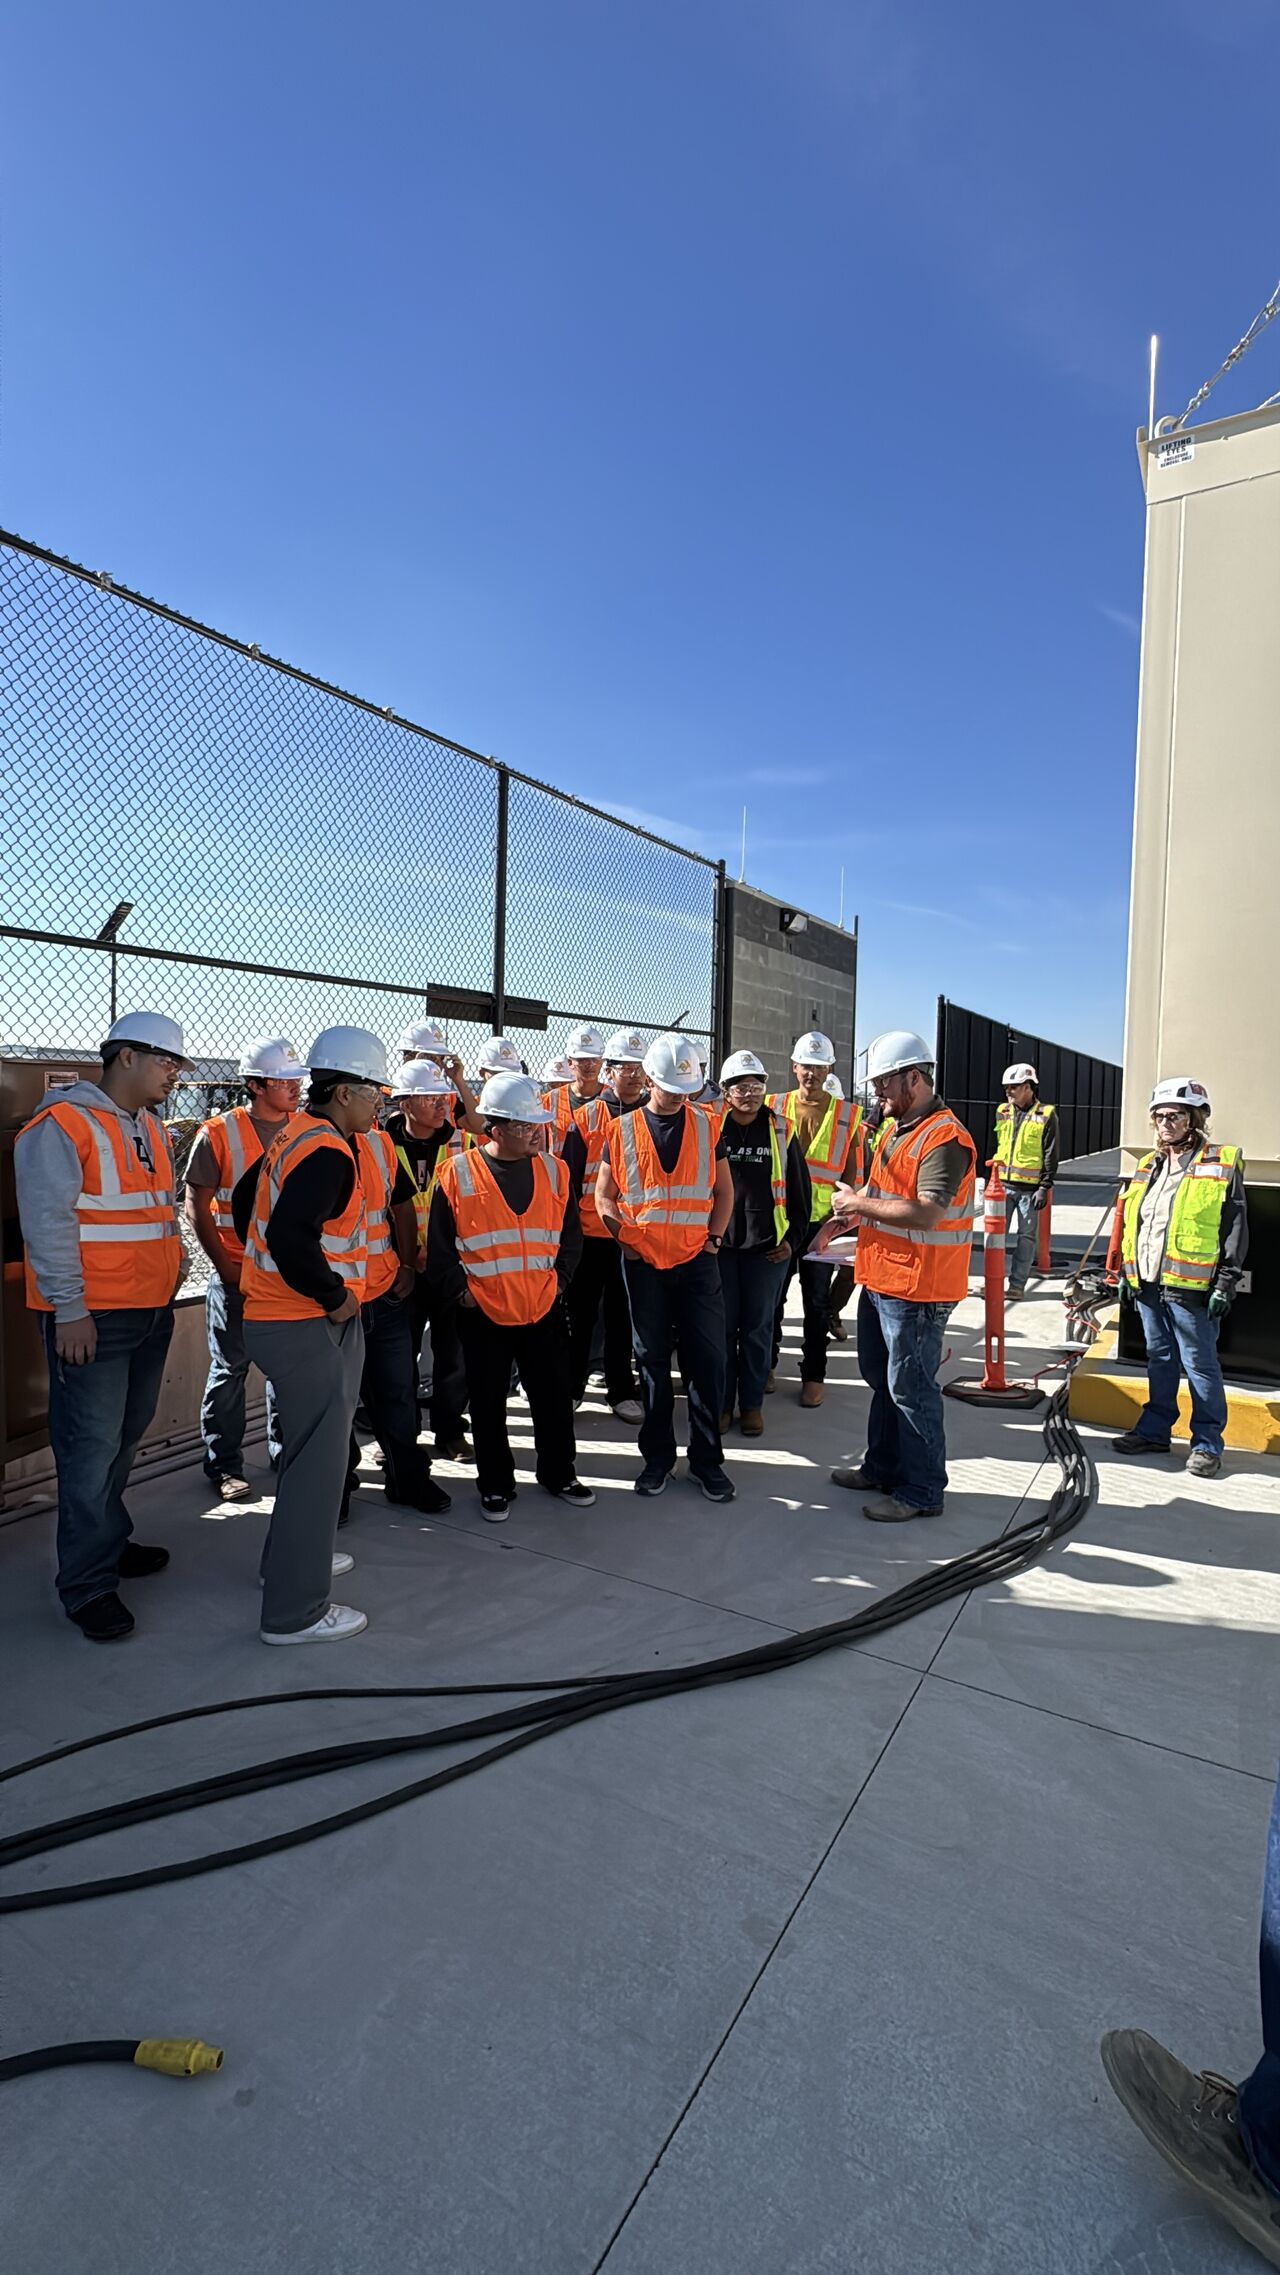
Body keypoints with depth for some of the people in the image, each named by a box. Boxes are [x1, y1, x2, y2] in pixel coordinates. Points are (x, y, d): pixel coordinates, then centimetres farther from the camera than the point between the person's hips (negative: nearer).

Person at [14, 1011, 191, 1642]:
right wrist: (68, 1309, -17)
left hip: (151, 1311, 8)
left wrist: (173, 1269, 18)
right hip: (91, 1318, -8)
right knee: (92, 1447, -3)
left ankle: (106, 1541, 34)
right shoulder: (63, 1124, -12)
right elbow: (47, 1223, -16)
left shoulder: (151, 1127, 15)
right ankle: (88, 1585, 9)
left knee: (125, 1437, 17)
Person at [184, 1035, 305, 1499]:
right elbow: (196, 1205, -6)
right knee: (230, 1369, 6)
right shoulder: (219, 1134, -8)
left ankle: (285, 1451, 30)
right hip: (237, 1274, -4)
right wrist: (224, 1266, -10)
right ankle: (224, 1466, 19)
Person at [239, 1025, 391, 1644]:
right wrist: (335, 1295, -21)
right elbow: (290, 1235, -34)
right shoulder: (329, 1153, -21)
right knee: (318, 1459, 1)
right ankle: (295, 1610, 13)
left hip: (274, 1312, 10)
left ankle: (291, 1560, 42)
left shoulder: (294, 1136, 9)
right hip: (309, 1327, -10)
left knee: (308, 1449, 24)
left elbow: (245, 1200, 19)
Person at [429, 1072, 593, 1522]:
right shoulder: (458, 1173, -7)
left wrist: (559, 1279, 3)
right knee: (488, 1405, 10)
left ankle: (559, 1473, 32)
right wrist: (459, 1289, -6)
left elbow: (571, 1234, 11)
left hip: (544, 1311, 3)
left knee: (554, 1397, 12)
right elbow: (439, 1245, -1)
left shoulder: (554, 1170, 1)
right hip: (483, 1314, -2)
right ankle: (495, 1484, 28)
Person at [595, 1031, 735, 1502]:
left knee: (707, 1360, 1)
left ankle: (707, 1458, 16)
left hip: (697, 1261, 0)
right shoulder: (622, 1130, 2)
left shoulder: (706, 1126, 4)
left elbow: (723, 1190, 10)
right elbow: (604, 1194, 5)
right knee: (652, 1360, 9)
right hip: (643, 1263, 0)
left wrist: (714, 1237, -1)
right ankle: (657, 1456, 24)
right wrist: (617, 1224, -12)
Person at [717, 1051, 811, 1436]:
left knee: (757, 1328, 9)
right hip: (719, 1244, 0)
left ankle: (752, 1404, 22)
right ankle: (721, 1403, 20)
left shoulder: (781, 1131, 3)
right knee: (722, 1326, 7)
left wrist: (793, 1238, 3)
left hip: (767, 1246, 1)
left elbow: (798, 1189, 8)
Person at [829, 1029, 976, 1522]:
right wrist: (854, 1214, 5)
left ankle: (922, 1491, 17)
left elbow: (927, 1212, -28)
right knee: (881, 1379, 21)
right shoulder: (894, 1127, 13)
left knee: (910, 1389, 1)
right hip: (880, 1278, 10)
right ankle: (882, 1468, 37)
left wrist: (861, 1204, -20)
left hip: (916, 1290, -10)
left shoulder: (944, 1138, -19)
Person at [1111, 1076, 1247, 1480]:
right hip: (1147, 1284, 6)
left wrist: (1225, 1284, -11)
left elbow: (1235, 1231, -7)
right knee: (1159, 1360, 16)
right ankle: (1154, 1430, 27)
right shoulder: (1148, 1167, 13)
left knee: (1200, 1365, 3)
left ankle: (1207, 1443, 15)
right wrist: (1125, 1271, 15)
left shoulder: (1221, 1166, -5)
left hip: (1190, 1288, -6)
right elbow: (1129, 1223, 19)